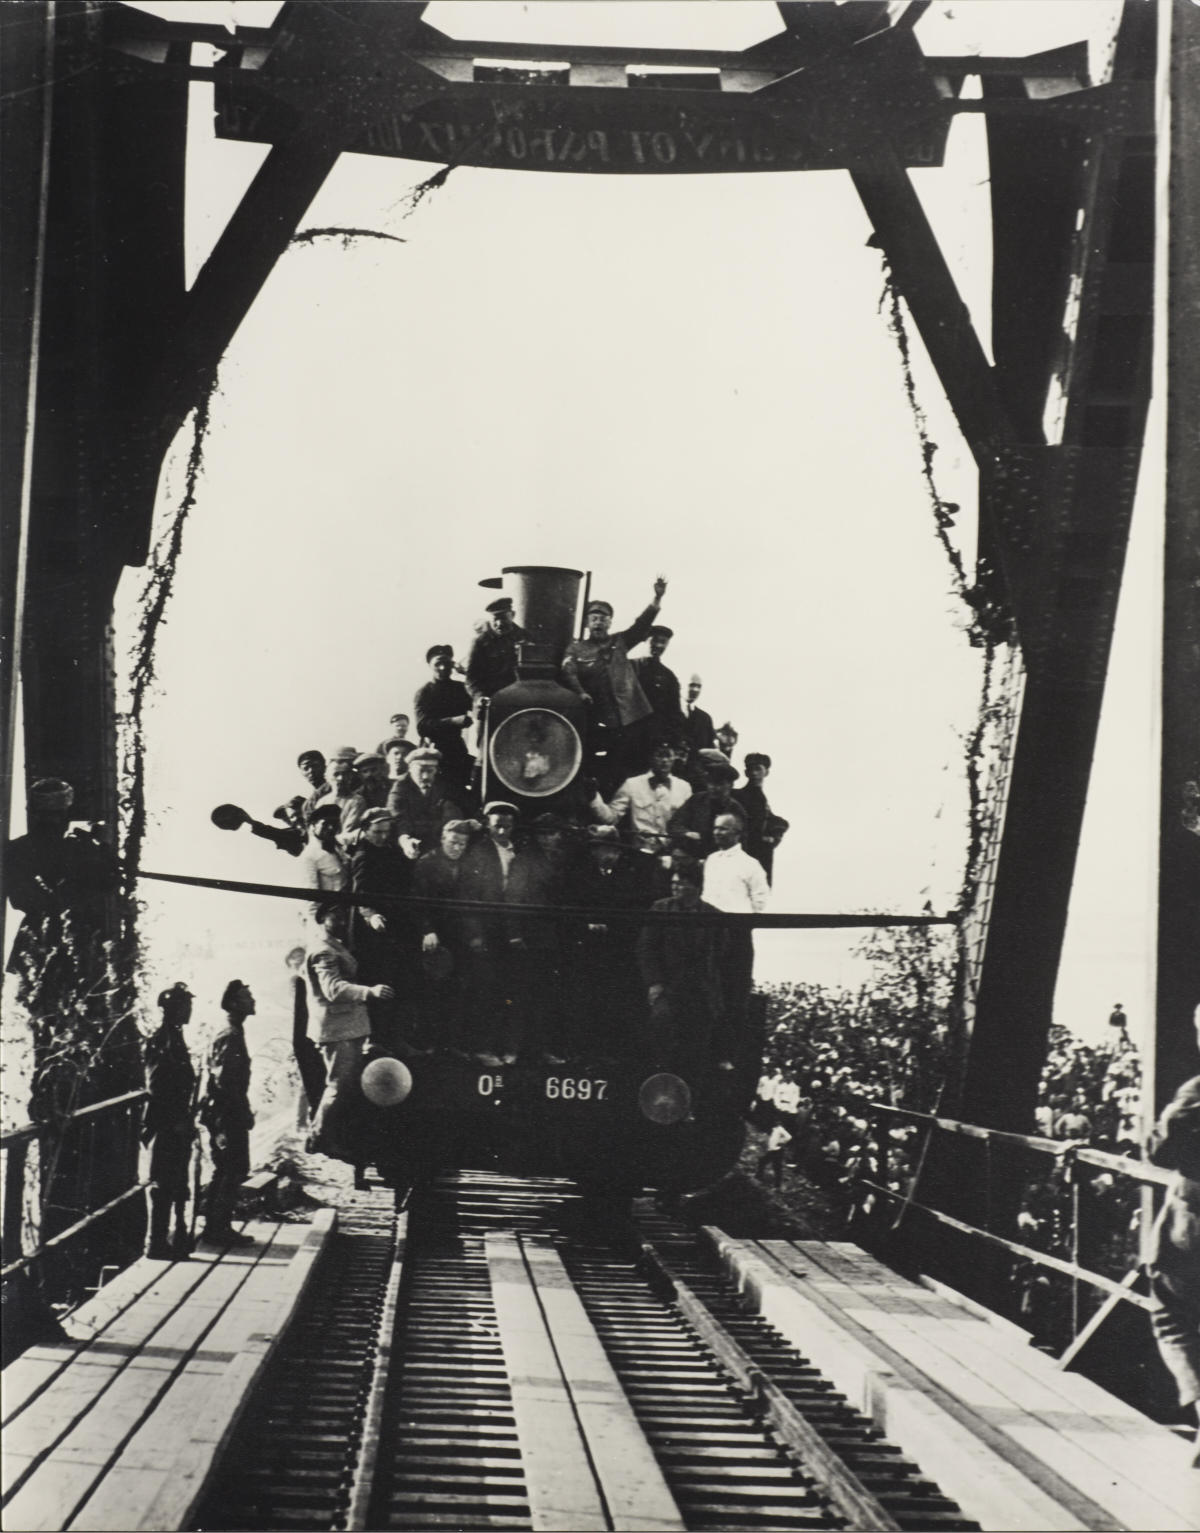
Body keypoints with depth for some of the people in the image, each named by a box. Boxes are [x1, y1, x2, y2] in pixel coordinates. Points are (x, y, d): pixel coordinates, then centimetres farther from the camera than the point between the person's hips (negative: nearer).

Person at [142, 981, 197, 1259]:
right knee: (164, 1184, -6)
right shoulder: (161, 1040, -13)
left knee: (176, 1183, 14)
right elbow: (157, 1088, -19)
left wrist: (188, 1120, 17)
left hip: (177, 1126, 9)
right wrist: (176, 1121, -20)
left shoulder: (175, 1038, 16)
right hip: (165, 1126, -9)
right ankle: (157, 1242, -2)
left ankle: (177, 1236, 21)